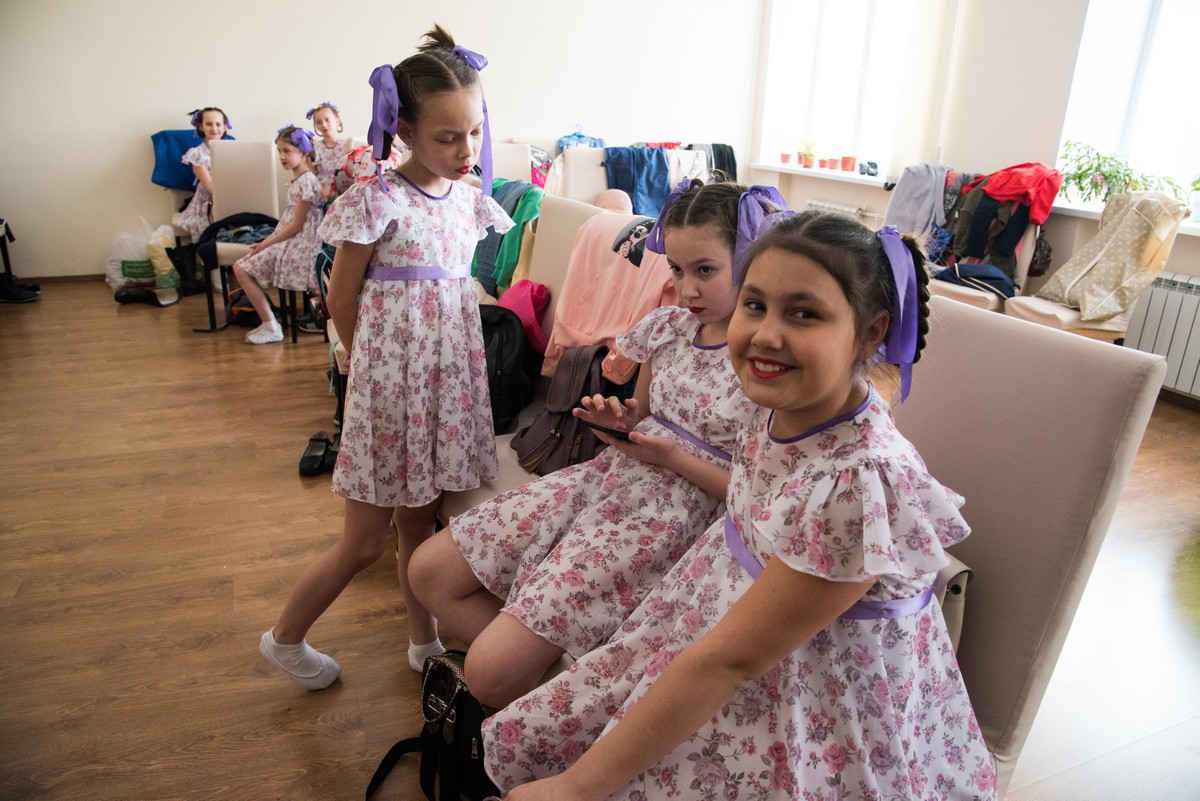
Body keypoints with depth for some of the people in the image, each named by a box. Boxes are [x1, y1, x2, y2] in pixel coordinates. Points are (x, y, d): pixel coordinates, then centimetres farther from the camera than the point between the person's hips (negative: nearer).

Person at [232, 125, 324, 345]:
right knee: (241, 266, 12)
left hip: (299, 244, -10)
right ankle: (268, 321, 13)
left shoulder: (306, 181, -16)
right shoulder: (298, 179, 13)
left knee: (242, 269, -10)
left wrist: (266, 243, -12)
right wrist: (266, 242, 8)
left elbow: (297, 224, -17)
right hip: (292, 242, 10)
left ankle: (271, 327, -5)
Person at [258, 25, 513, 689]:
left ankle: (424, 641, 37)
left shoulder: (469, 201, 5)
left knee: (418, 521, 18)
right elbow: (341, 301, -5)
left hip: (451, 375, 5)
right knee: (365, 541, 6)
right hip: (391, 379, -5)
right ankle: (284, 638, 31)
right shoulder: (376, 202, -14)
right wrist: (373, 363, 5)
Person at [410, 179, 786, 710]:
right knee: (428, 571, 2)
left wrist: (672, 457, -16)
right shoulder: (668, 324, 6)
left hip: (675, 512, -7)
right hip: (610, 473, 8)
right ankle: (541, 668, 12)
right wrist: (622, 419, -2)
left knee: (492, 671, -15)